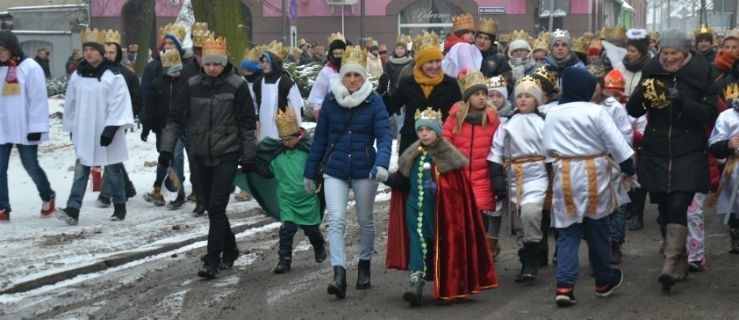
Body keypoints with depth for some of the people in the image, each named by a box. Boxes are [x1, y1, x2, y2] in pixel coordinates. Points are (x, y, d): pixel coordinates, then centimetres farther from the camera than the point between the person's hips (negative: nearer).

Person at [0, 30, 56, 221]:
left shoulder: (30, 68, -8)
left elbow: (38, 99, -10)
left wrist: (36, 127, -14)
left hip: (24, 129, -5)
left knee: (31, 166, 7)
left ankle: (47, 196, 30)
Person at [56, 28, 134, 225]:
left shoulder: (113, 76, -9)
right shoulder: (77, 76, 6)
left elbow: (118, 104, -14)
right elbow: (71, 103, 14)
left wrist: (111, 128, -20)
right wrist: (71, 128, 16)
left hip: (105, 132, -4)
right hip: (83, 132, 4)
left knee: (113, 170, 7)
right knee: (80, 170, -2)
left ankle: (119, 207, 20)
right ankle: (73, 210, -10)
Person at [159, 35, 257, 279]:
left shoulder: (237, 86, -6)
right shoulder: (192, 86, 3)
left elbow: (248, 123, -2)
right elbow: (176, 118, 6)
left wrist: (248, 156, -2)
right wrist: (167, 148, -1)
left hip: (227, 154, -4)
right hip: (202, 155, 4)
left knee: (217, 208, -11)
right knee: (212, 207, 12)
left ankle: (212, 261, -10)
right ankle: (229, 250, 29)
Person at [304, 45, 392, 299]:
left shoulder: (374, 101, -6)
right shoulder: (330, 100, -1)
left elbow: (384, 135, -14)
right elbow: (320, 138, 6)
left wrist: (381, 163, -32)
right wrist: (311, 173, 9)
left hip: (364, 171, 0)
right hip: (335, 170, 1)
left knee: (366, 221, 14)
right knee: (336, 221, -13)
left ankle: (364, 266, 34)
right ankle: (339, 275, -18)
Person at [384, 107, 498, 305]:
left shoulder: (448, 156, -7)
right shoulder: (412, 156, 9)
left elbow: (457, 188, -9)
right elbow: (404, 181, 14)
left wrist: (438, 188, -21)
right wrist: (390, 179, -1)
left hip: (437, 212, -3)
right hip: (415, 208, 3)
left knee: (438, 244, 5)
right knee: (418, 242, -7)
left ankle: (446, 288, 19)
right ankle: (415, 284, -15)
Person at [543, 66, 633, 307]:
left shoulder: (552, 114, 1)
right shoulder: (596, 112, -11)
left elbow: (548, 148, 9)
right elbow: (616, 143, -9)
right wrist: (628, 169, 2)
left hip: (564, 176, 2)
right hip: (593, 174, -2)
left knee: (567, 233, 5)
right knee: (597, 230, 12)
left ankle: (564, 285, -9)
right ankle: (604, 281, 27)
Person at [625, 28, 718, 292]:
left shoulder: (700, 74, -2)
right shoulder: (652, 72, 4)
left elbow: (710, 114, -7)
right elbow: (633, 110, 2)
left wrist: (683, 101, -22)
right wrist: (641, 94, -20)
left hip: (688, 154, -3)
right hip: (656, 153, 3)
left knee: (678, 205, -15)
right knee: (664, 208, 7)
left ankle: (670, 264, -18)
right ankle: (680, 262, 22)